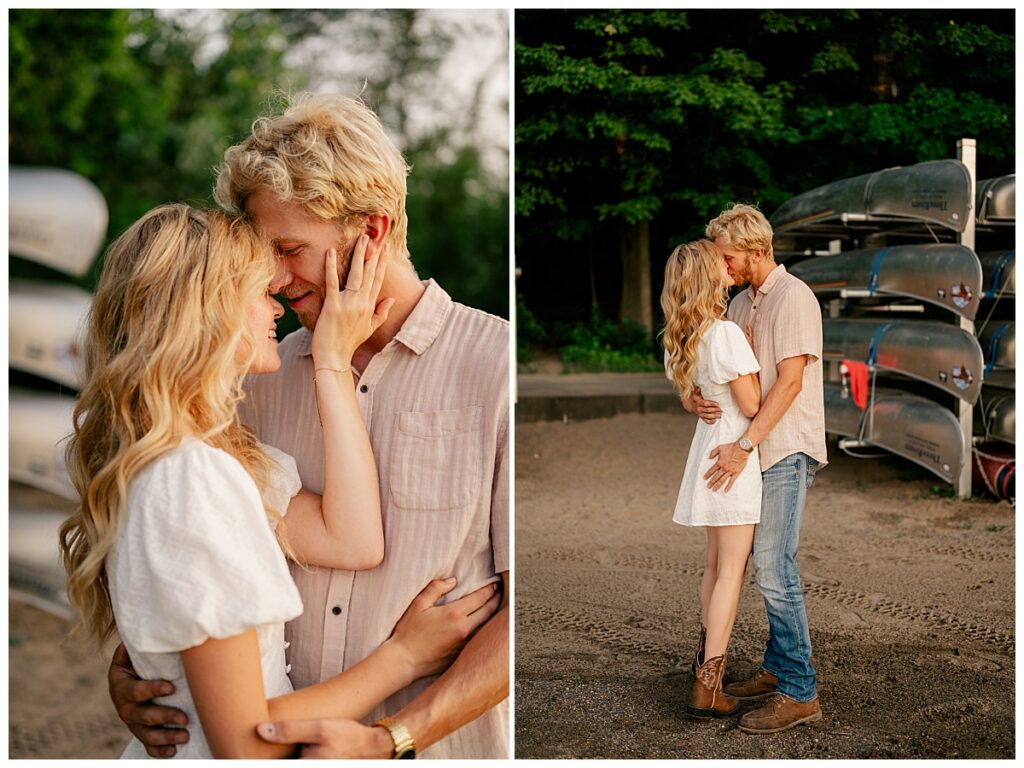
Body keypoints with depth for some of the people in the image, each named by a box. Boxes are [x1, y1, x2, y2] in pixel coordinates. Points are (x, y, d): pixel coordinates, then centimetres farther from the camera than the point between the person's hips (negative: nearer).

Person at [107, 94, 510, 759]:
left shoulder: (494, 366, -14)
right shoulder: (269, 377, 2)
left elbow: (524, 605, -16)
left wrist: (391, 740, -21)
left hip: (442, 751, -4)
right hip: (288, 742, 5)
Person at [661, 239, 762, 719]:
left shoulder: (680, 339, 6)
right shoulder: (726, 334, -20)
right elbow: (751, 404, -17)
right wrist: (753, 371, -2)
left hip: (707, 444, 8)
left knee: (715, 561, 22)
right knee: (731, 570, -4)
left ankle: (708, 655, 36)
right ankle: (707, 688, -4)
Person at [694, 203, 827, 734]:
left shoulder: (793, 298, -10)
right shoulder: (741, 304, 17)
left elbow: (790, 382, -18)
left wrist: (744, 445, -22)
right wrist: (698, 398, -6)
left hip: (788, 451, -9)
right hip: (760, 451, 9)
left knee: (773, 570, -11)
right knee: (768, 567, 12)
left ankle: (799, 692, -6)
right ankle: (777, 668, 22)